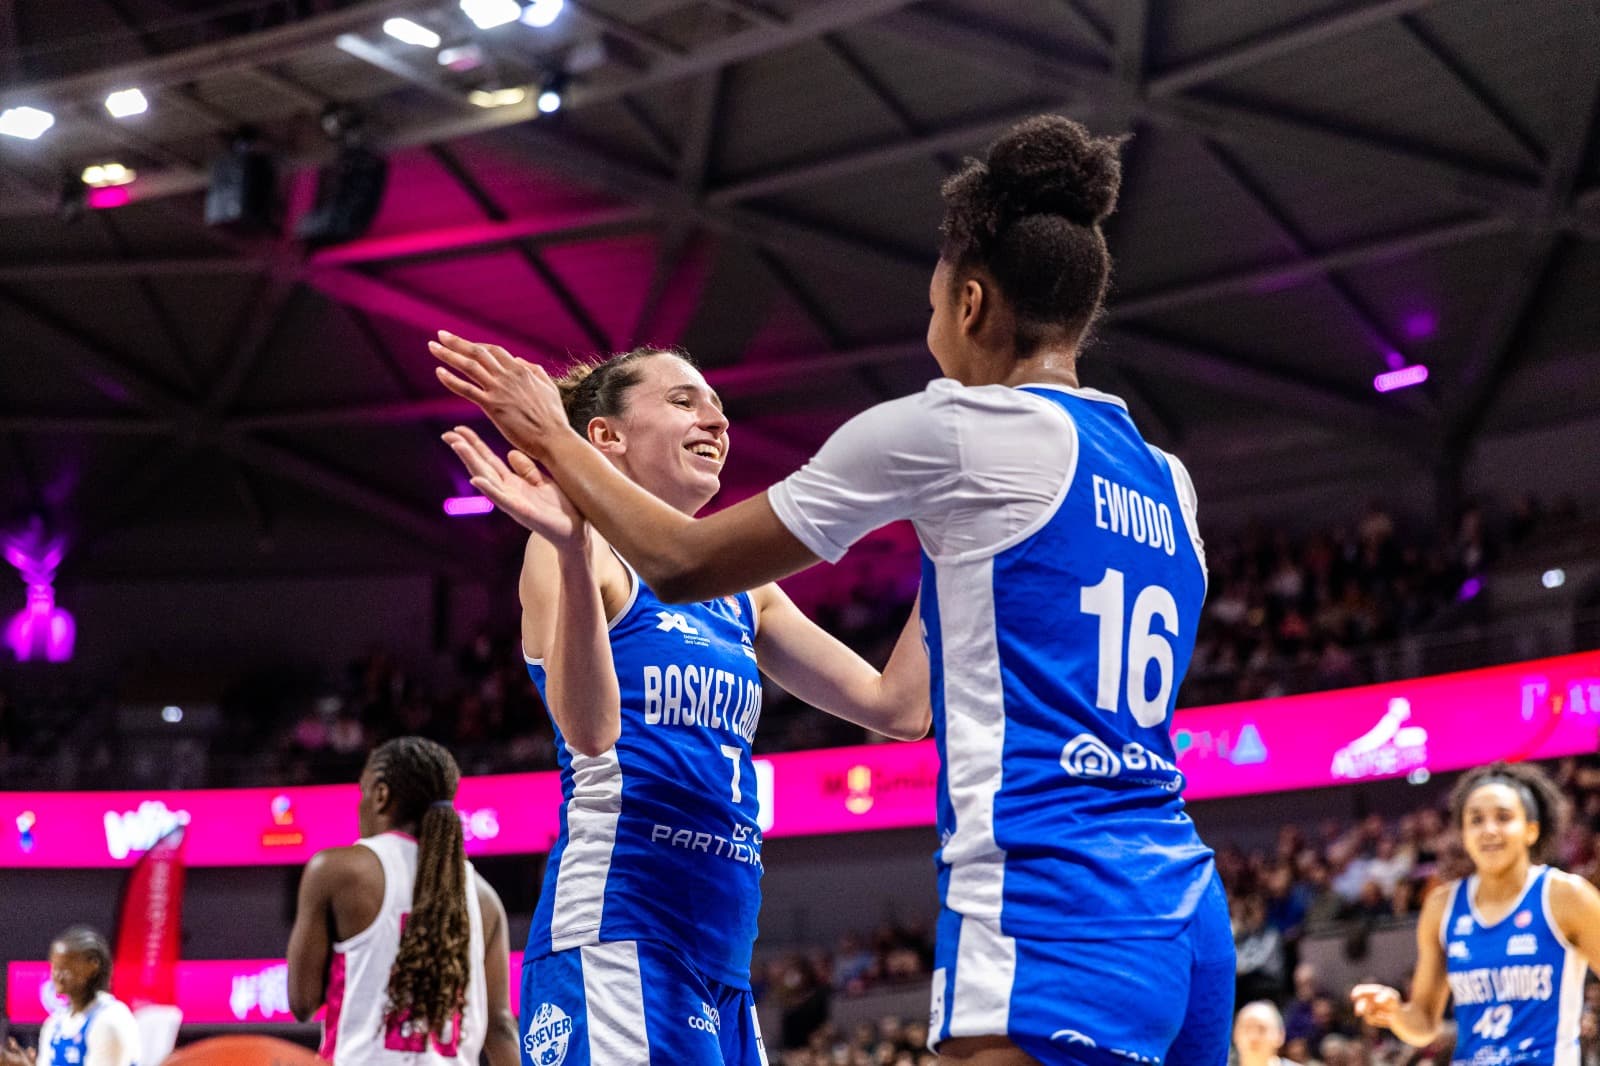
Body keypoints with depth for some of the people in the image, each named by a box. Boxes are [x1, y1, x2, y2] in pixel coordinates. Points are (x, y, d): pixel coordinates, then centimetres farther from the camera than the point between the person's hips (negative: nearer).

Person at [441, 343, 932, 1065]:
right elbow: (589, 730, -20)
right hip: (616, 940, -8)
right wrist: (573, 553, -34)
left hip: (722, 965, 8)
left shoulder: (740, 588, 19)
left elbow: (901, 707, 16)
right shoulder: (584, 551, -3)